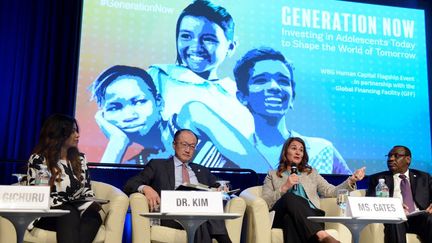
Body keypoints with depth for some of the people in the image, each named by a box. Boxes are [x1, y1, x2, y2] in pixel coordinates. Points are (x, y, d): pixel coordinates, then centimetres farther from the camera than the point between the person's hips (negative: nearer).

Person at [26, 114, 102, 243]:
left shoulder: (80, 158, 14)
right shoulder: (38, 160, -1)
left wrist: (92, 204, -9)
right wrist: (65, 205, -19)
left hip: (76, 213, 4)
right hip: (48, 214, -3)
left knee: (93, 215, -34)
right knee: (69, 214, -40)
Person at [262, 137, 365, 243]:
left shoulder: (311, 173, 30)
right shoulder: (272, 175, 23)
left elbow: (330, 191, 15)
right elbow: (265, 203, 9)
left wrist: (351, 180, 0)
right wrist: (284, 187, -2)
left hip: (311, 215, 1)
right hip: (284, 217, -1)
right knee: (290, 197, -38)